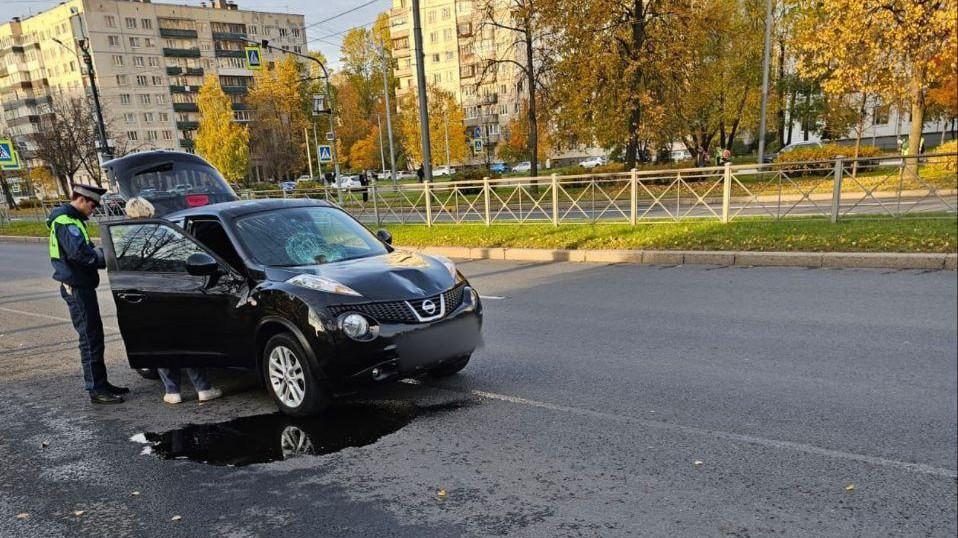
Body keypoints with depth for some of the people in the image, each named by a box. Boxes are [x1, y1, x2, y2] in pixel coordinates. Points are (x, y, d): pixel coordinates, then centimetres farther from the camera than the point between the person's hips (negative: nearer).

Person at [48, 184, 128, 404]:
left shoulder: (72, 220, 18)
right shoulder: (65, 222, -15)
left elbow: (85, 250, 16)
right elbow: (79, 253, -28)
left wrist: (104, 254, -1)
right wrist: (106, 256, -17)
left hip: (81, 286, 10)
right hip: (77, 288, -10)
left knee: (94, 336, 15)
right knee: (90, 338, -7)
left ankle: (101, 383, 24)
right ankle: (96, 390, -1)